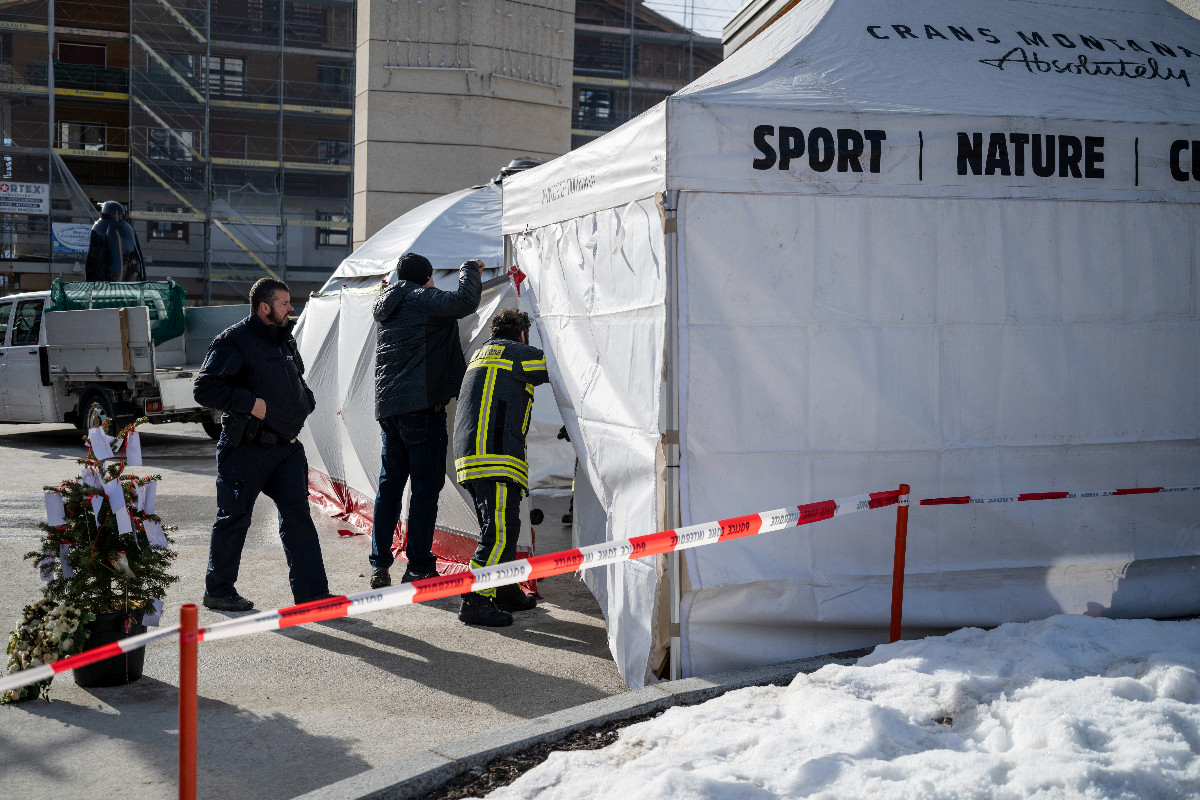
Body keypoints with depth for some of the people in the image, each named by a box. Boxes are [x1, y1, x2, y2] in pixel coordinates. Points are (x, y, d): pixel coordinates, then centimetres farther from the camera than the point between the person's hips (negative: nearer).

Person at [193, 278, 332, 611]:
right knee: (234, 518, 4)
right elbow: (205, 389, -15)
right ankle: (218, 590, 19)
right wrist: (249, 403, -21)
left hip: (287, 446, 7)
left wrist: (305, 404, 13)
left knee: (298, 515, 2)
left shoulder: (286, 340, 16)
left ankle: (311, 593, 4)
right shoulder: (235, 341, -10)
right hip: (247, 449, -7)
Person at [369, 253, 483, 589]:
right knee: (426, 485, -3)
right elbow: (465, 302, -19)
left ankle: (379, 566, 16)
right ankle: (418, 569, -2)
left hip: (387, 407, 8)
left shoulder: (387, 306, 19)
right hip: (421, 407, -8)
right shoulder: (422, 299, -6)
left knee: (389, 484, 13)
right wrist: (469, 268, 0)